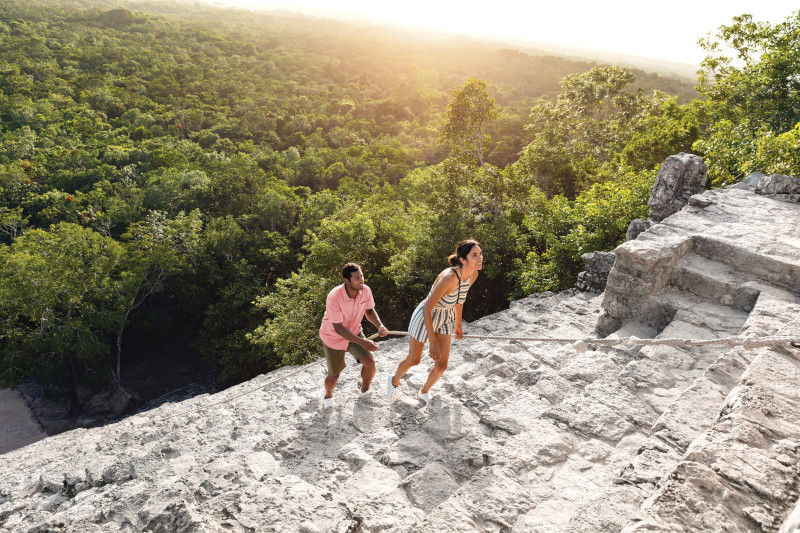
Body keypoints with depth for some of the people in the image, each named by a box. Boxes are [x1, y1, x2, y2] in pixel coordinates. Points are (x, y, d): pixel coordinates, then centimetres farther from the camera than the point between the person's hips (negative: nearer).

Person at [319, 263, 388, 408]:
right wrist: (363, 343, -36)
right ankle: (328, 396, 41)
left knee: (369, 362, -12)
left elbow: (369, 310, 2)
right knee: (334, 375, 5)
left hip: (354, 332, 4)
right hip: (333, 337, -4)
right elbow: (338, 328, -32)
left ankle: (365, 391, 20)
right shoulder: (334, 297, -35)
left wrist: (380, 326, -18)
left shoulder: (366, 291, -19)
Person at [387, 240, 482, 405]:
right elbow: (427, 308, -31)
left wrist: (458, 325, 18)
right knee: (413, 360, 14)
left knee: (442, 365, 8)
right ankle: (395, 381, 48)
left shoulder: (473, 275, -13)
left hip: (445, 319, 6)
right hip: (424, 318, -6)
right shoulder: (448, 278, -37)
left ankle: (424, 391, 40)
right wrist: (432, 342, -31)